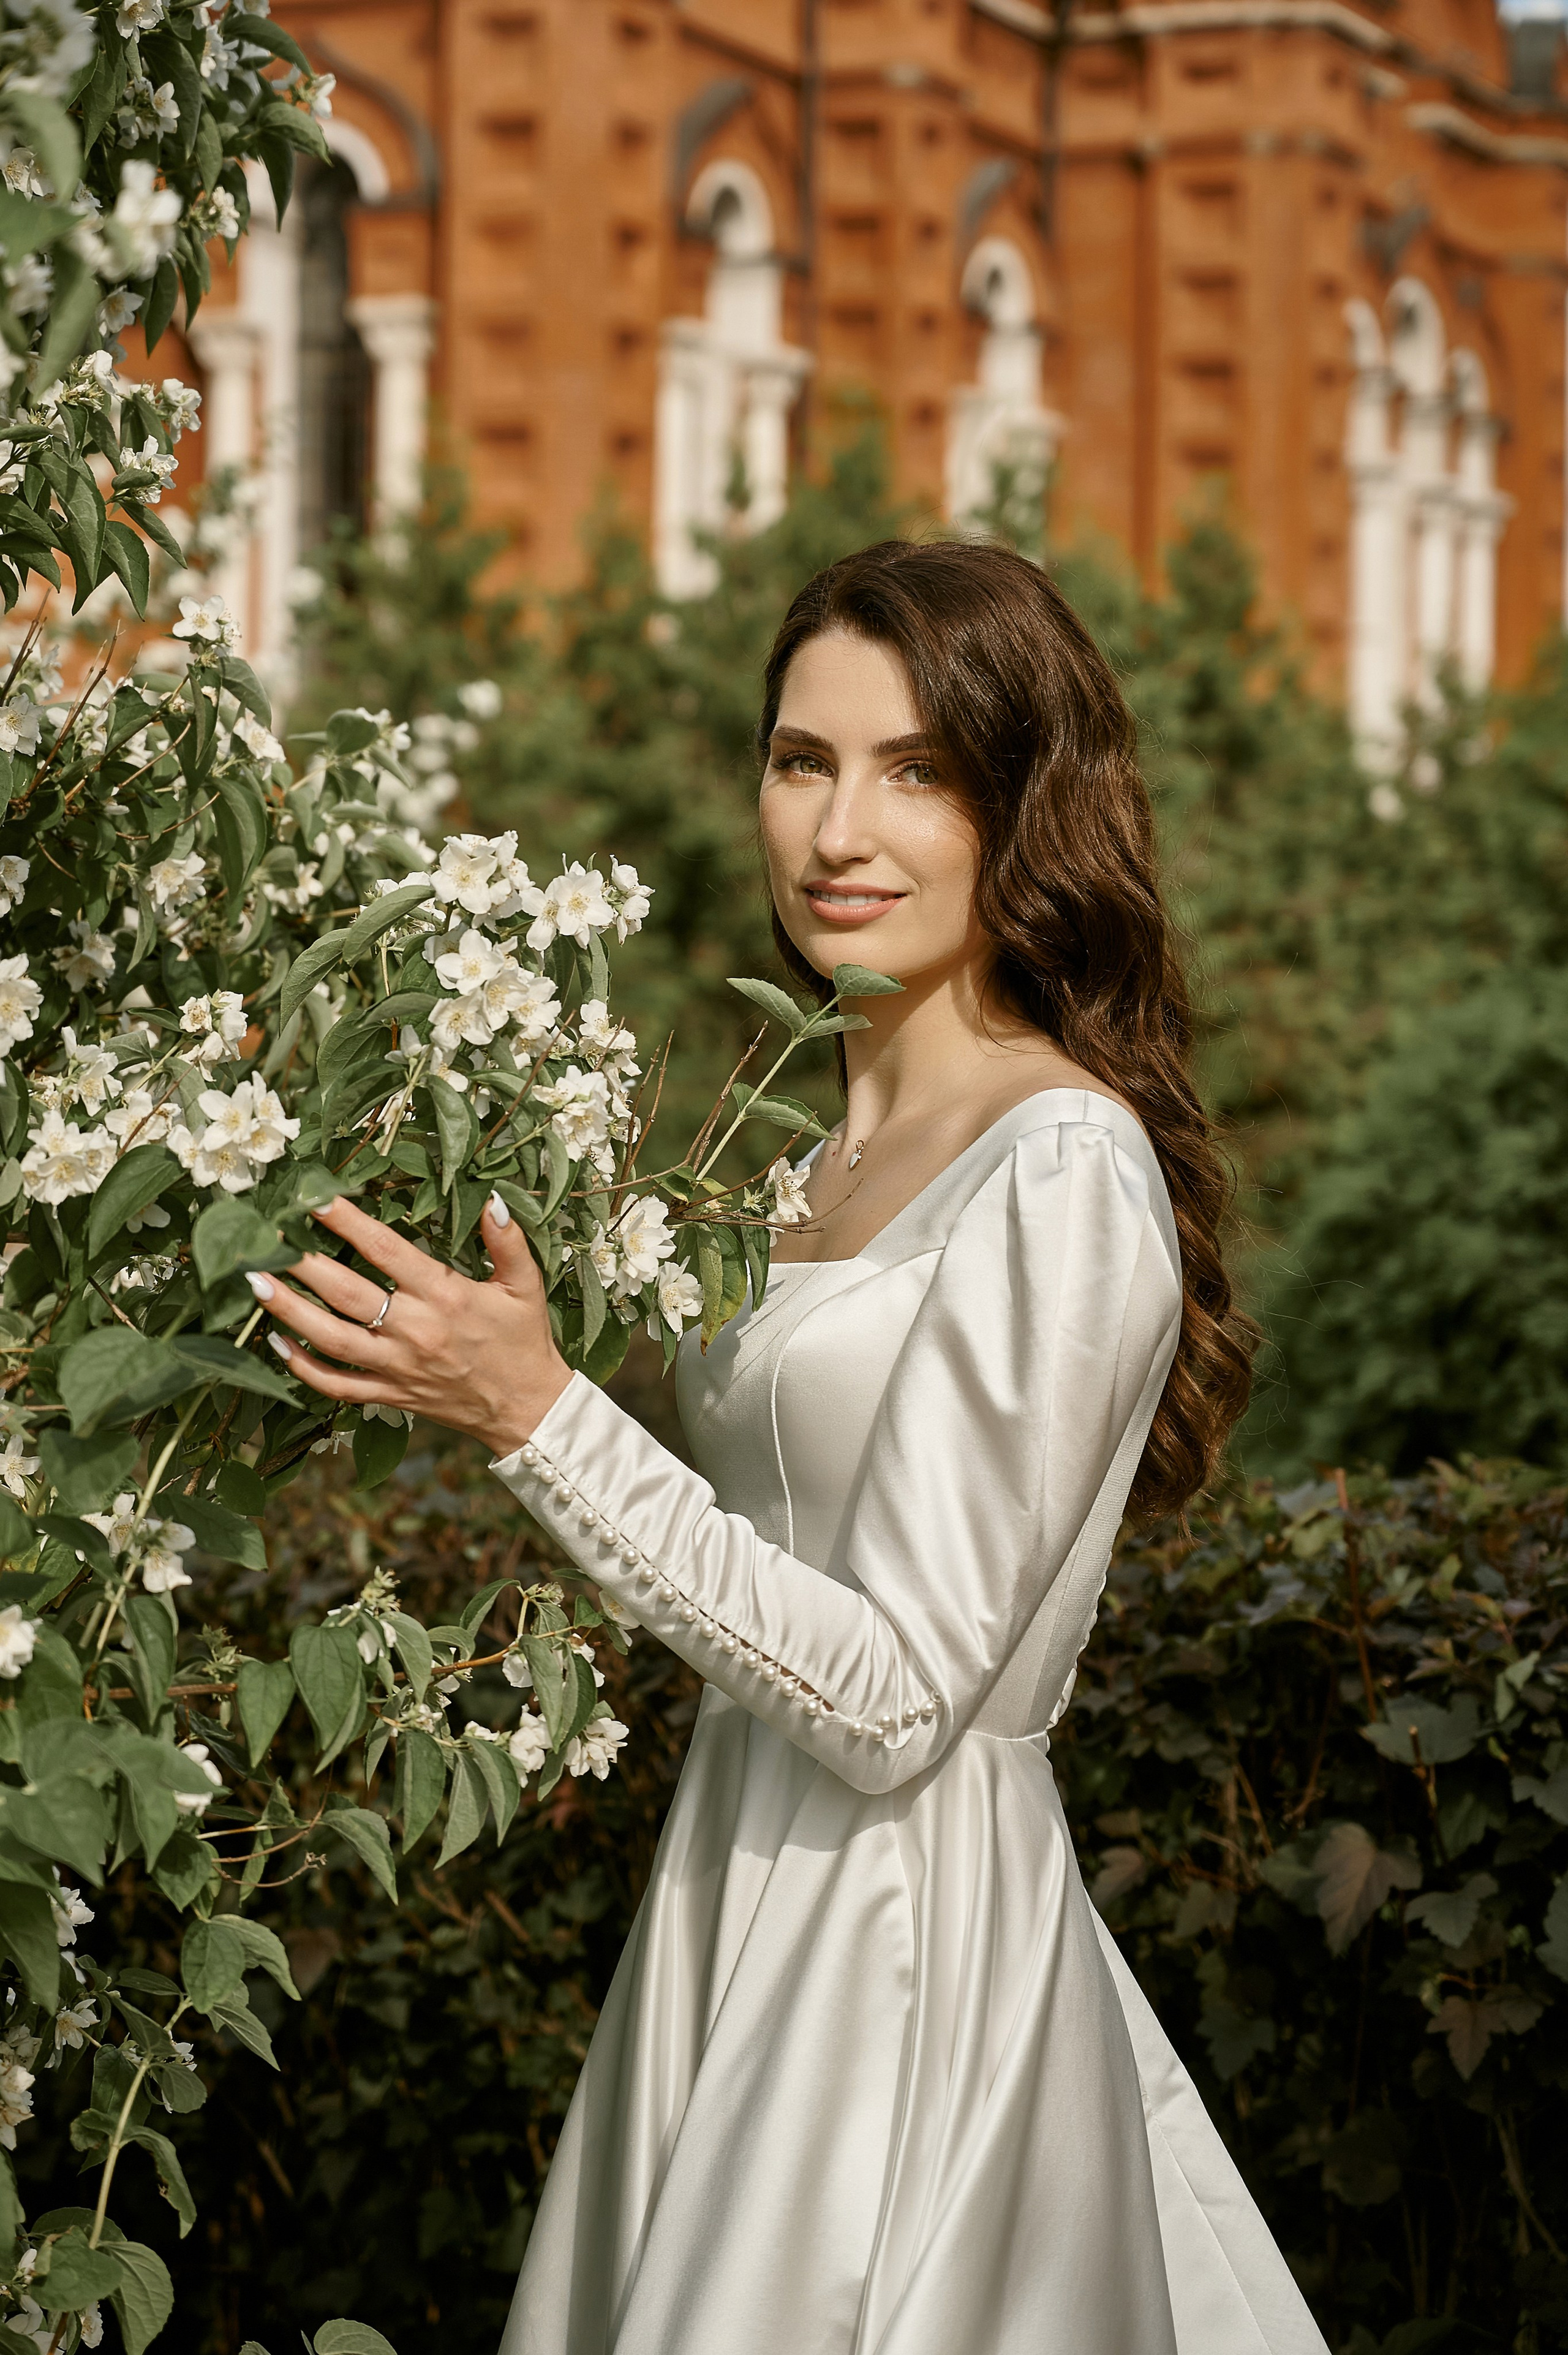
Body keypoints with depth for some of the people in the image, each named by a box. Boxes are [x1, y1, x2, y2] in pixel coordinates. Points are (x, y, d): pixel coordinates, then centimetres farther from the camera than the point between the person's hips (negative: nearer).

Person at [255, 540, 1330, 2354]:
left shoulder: (1061, 1173, -17)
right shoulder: (835, 1151, 10)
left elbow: (893, 1695, -21)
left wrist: (536, 1414, -22)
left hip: (906, 1947, -9)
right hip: (755, 1903, 9)